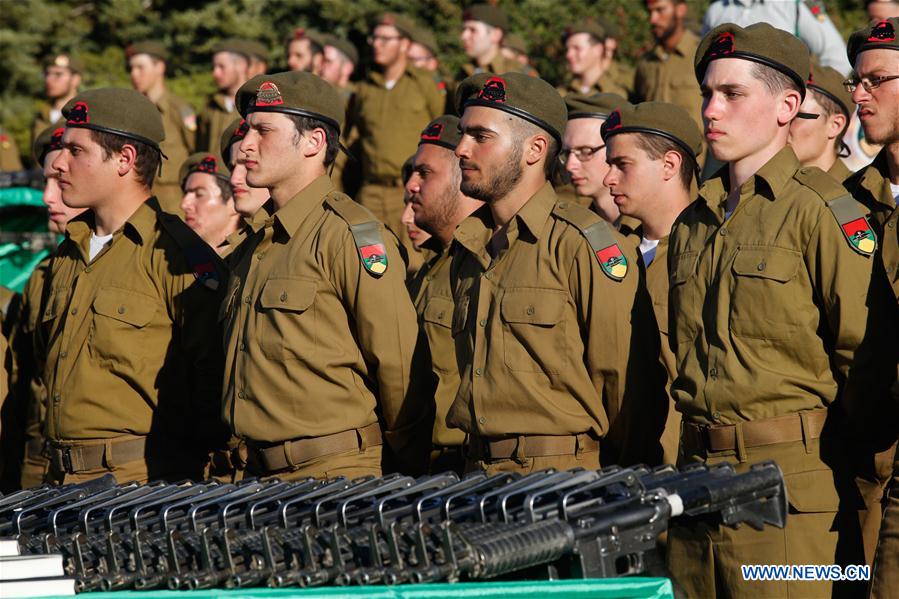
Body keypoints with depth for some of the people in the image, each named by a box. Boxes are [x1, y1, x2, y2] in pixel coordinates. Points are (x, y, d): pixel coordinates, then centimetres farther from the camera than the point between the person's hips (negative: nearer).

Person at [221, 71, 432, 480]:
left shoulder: (350, 236, -10)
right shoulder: (252, 249, 17)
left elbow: (399, 363, -11)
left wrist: (412, 472, -7)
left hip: (337, 475, -8)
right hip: (261, 477, 8)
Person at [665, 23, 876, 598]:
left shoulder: (821, 212, -6)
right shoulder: (691, 224, 16)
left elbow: (863, 354, -9)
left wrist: (868, 493, -10)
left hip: (794, 486, -7)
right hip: (699, 483, 7)